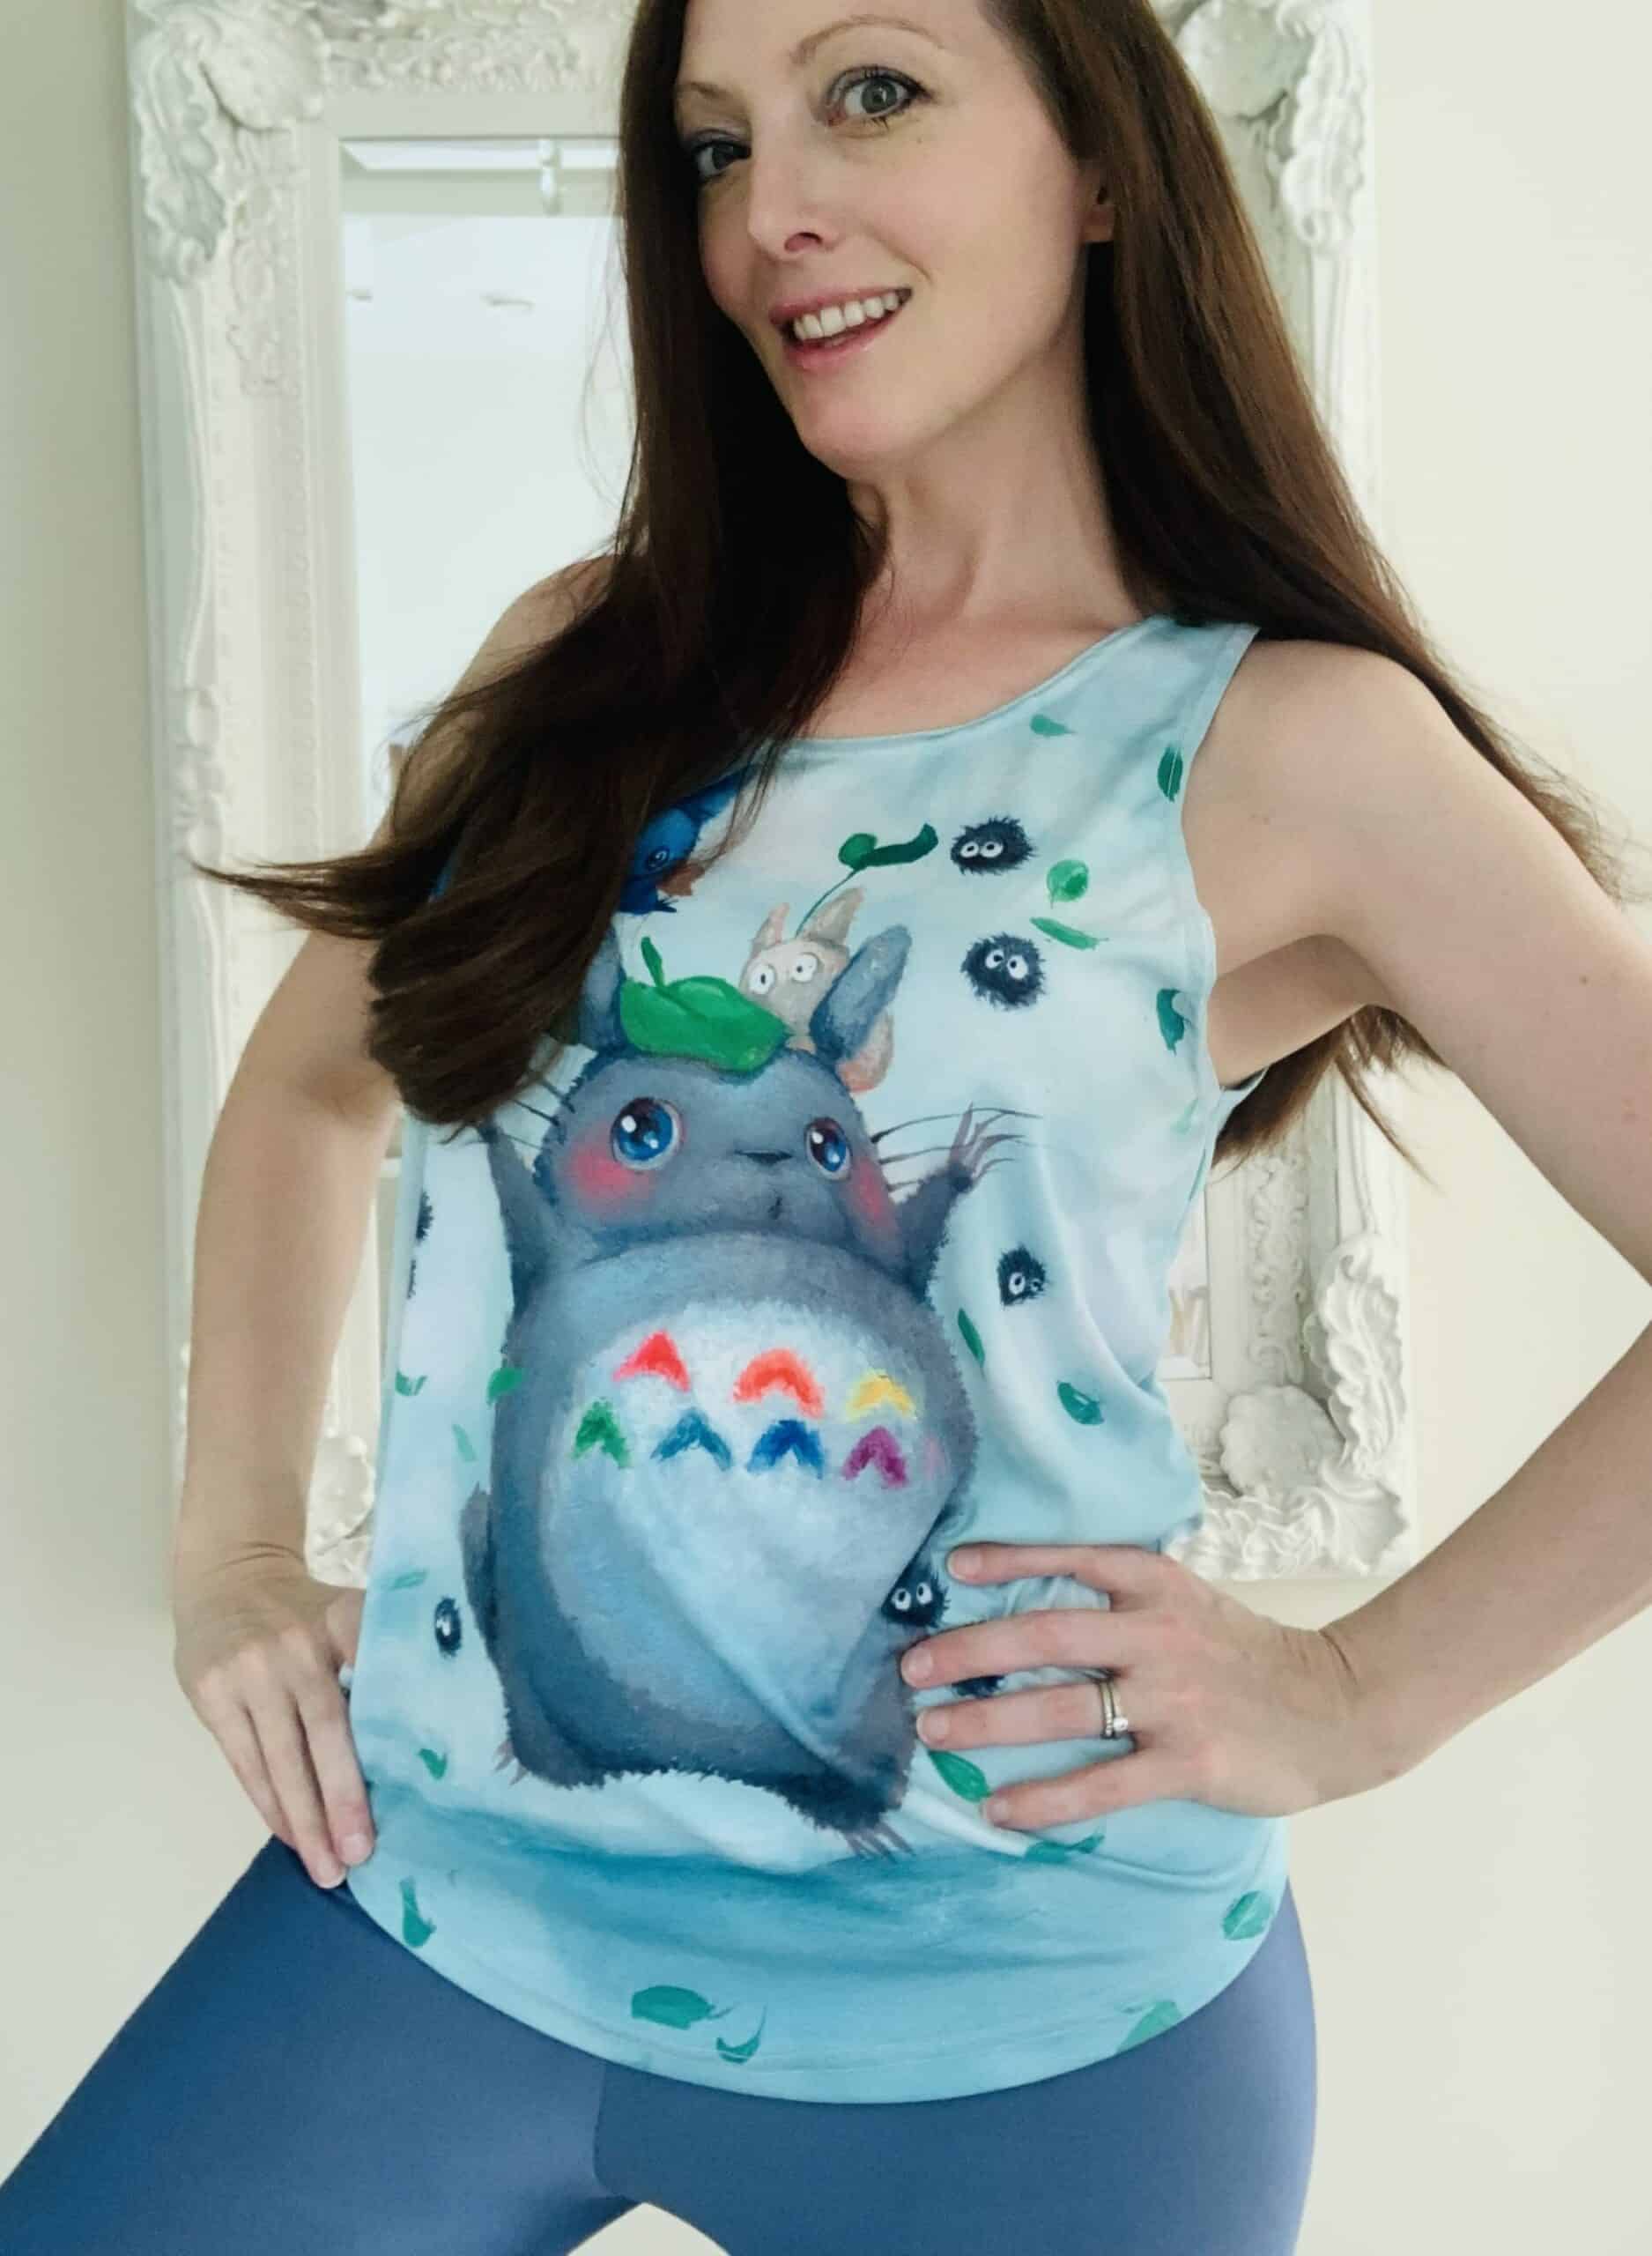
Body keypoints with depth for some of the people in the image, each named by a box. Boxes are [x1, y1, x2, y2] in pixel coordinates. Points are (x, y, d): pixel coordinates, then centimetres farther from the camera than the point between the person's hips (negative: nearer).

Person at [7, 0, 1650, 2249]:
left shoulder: (1283, 751, -8)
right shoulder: (591, 661, 4)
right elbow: (310, 1084, 16)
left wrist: (1362, 1693, -12)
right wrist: (234, 1548, 7)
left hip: (1015, 2013, -3)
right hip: (448, 1896, 4)